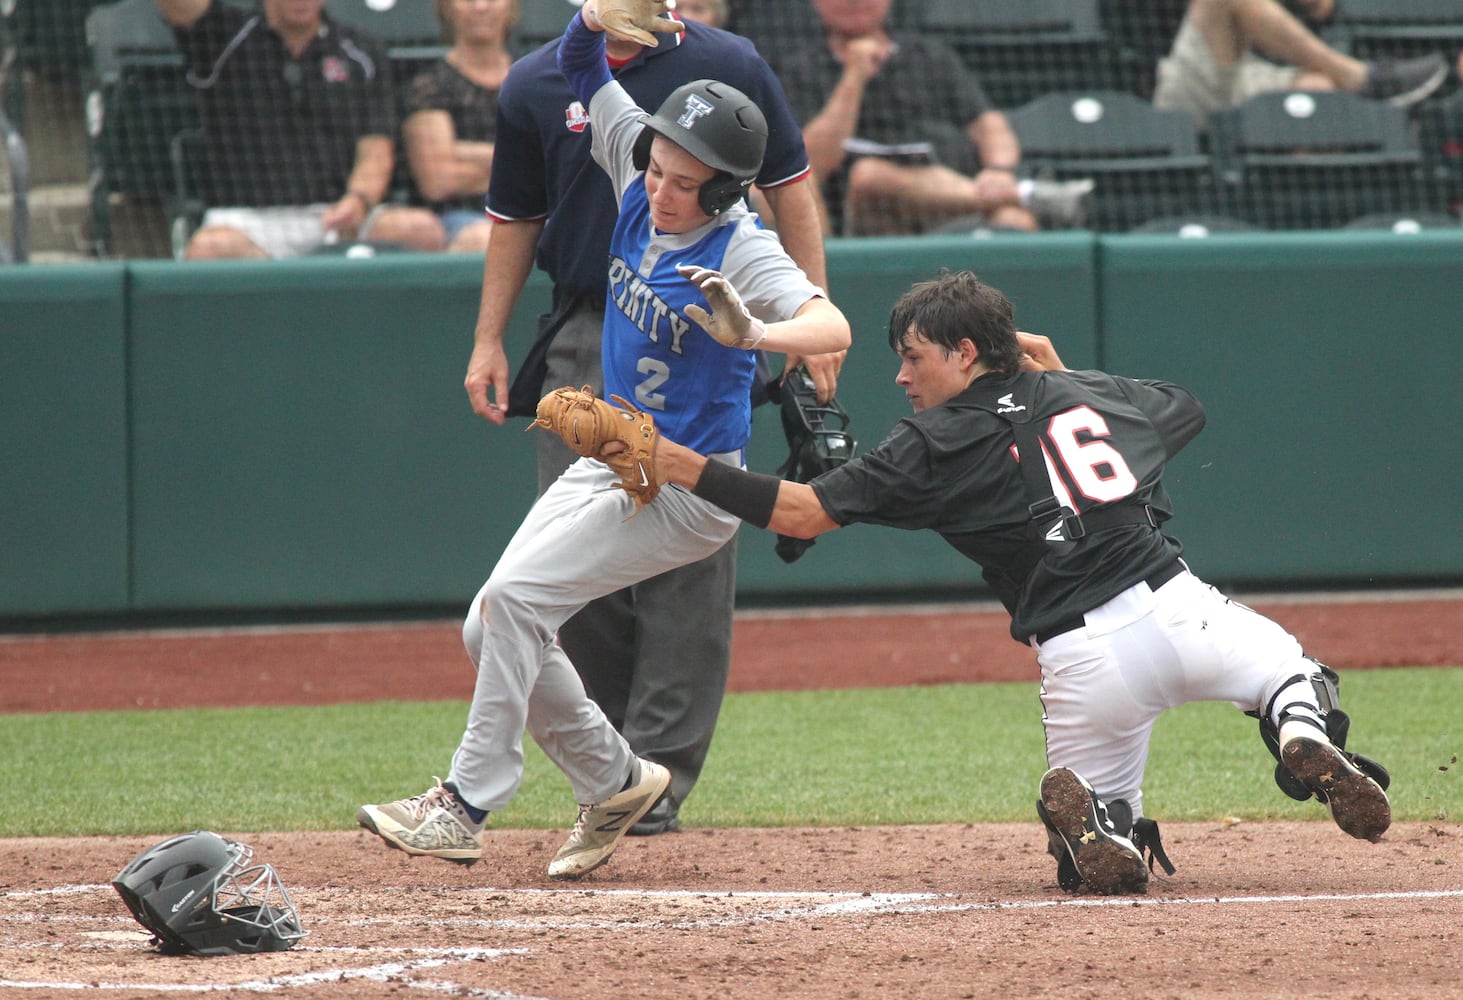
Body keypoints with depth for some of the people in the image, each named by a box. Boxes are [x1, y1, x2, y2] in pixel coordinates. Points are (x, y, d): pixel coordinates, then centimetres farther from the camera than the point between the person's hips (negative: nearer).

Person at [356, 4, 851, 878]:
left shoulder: (741, 249, -23)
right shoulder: (641, 181, -3)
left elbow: (833, 327, -38)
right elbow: (582, 72, 8)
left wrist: (755, 333, -57)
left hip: (688, 487, -8)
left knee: (516, 599, -19)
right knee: (493, 629, 7)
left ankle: (466, 807, -13)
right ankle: (614, 781, 20)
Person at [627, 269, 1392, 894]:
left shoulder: (941, 442, 3)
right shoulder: (1093, 395, 17)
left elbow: (803, 512, -2)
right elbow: (1185, 406, 40)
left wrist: (680, 466, -1)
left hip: (1084, 661, -2)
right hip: (1179, 608, 2)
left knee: (1088, 853, 20)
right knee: (1291, 671, 31)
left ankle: (1097, 821, -19)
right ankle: (1306, 737, -6)